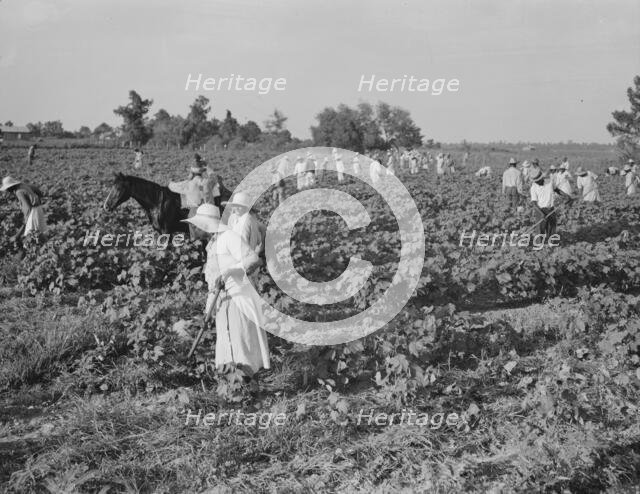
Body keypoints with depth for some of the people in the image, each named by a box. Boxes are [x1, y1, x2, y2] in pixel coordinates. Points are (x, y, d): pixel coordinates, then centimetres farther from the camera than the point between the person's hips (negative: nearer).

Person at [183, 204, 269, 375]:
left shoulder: (230, 237, -10)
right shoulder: (212, 244, 20)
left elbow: (253, 259, -22)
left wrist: (227, 272, -31)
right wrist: (209, 303, 25)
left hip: (239, 296, -9)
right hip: (223, 301, 9)